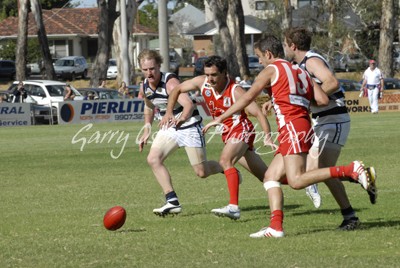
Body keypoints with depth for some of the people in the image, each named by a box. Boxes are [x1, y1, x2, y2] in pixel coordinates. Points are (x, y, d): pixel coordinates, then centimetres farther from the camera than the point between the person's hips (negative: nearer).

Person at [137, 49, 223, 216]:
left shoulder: (170, 82, -26)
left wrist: (180, 120, -57)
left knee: (201, 172, -5)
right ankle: (172, 202, -13)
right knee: (153, 159, -13)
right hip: (170, 128, 7)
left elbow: (189, 105, -40)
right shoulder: (145, 87, -3)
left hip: (189, 125, -7)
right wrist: (147, 130, 13)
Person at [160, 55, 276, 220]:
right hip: (226, 133, 7)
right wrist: (169, 113, -2)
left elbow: (259, 113, -28)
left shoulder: (235, 91, -25)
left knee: (225, 161, -32)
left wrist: (267, 137, -39)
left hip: (241, 130, -7)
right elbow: (177, 89, 7)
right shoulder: (202, 82, -8)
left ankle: (233, 207, -39)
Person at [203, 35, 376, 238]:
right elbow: (323, 100, 11)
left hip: (292, 126, -9)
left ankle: (350, 170, -23)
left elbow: (247, 98, -3)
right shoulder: (300, 71, 22)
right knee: (271, 177, 9)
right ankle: (276, 227, -3)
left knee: (296, 181, -17)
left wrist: (220, 119, 2)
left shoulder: (272, 70, 3)